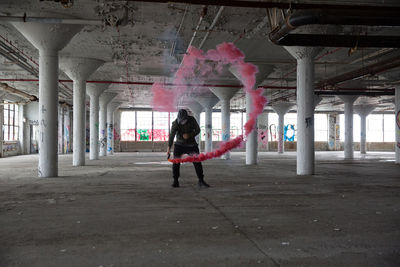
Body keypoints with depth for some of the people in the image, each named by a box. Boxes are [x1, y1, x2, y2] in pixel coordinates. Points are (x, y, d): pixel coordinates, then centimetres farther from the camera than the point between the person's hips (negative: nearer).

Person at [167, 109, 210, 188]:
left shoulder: (192, 120, -13)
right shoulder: (175, 123, -17)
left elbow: (197, 130, -6)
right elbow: (171, 135, -24)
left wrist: (189, 135, -24)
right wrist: (169, 148, -35)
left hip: (191, 144, 0)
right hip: (179, 145, 0)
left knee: (197, 161, -9)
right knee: (176, 162, -7)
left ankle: (201, 181, -3)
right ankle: (175, 181, 7)